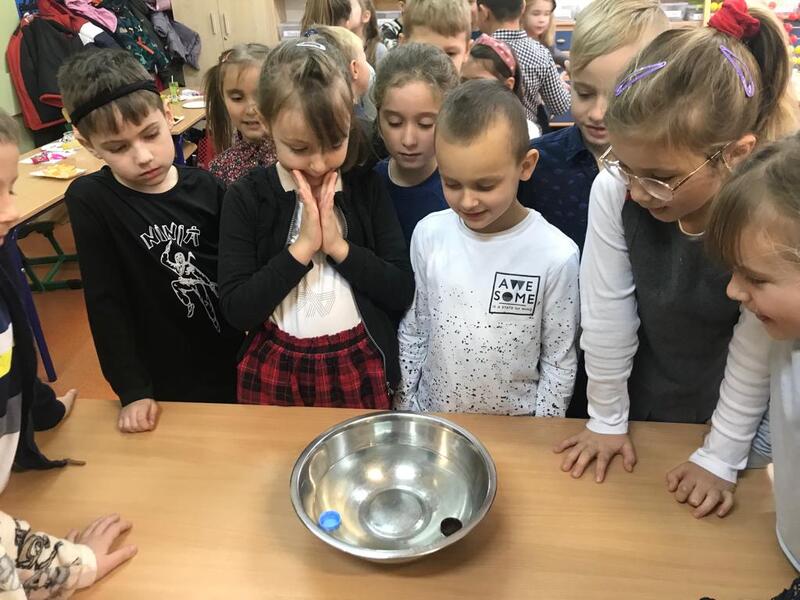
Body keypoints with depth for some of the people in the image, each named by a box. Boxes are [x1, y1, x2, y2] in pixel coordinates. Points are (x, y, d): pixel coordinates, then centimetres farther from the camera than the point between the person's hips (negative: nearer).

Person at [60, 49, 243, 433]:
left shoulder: (205, 186, -7)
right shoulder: (89, 201, -13)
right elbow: (105, 303, -12)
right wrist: (132, 390, -14)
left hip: (234, 362, 3)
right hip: (165, 382, -2)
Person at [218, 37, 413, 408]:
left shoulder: (366, 189, -5)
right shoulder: (246, 198, -8)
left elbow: (402, 294, -8)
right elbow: (235, 309, -14)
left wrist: (339, 246, -19)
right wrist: (302, 247, -21)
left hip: (359, 365, 1)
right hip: (275, 371, 0)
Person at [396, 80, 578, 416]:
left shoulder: (556, 255, -18)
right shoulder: (428, 235, -11)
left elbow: (559, 361, -8)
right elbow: (412, 332, 0)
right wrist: (404, 413, 3)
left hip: (516, 427, -2)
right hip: (430, 418, 3)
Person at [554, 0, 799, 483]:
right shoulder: (614, 191, -27)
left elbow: (754, 356, -19)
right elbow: (606, 312, -16)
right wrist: (607, 420, -5)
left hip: (727, 416, -1)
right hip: (641, 398, 2)